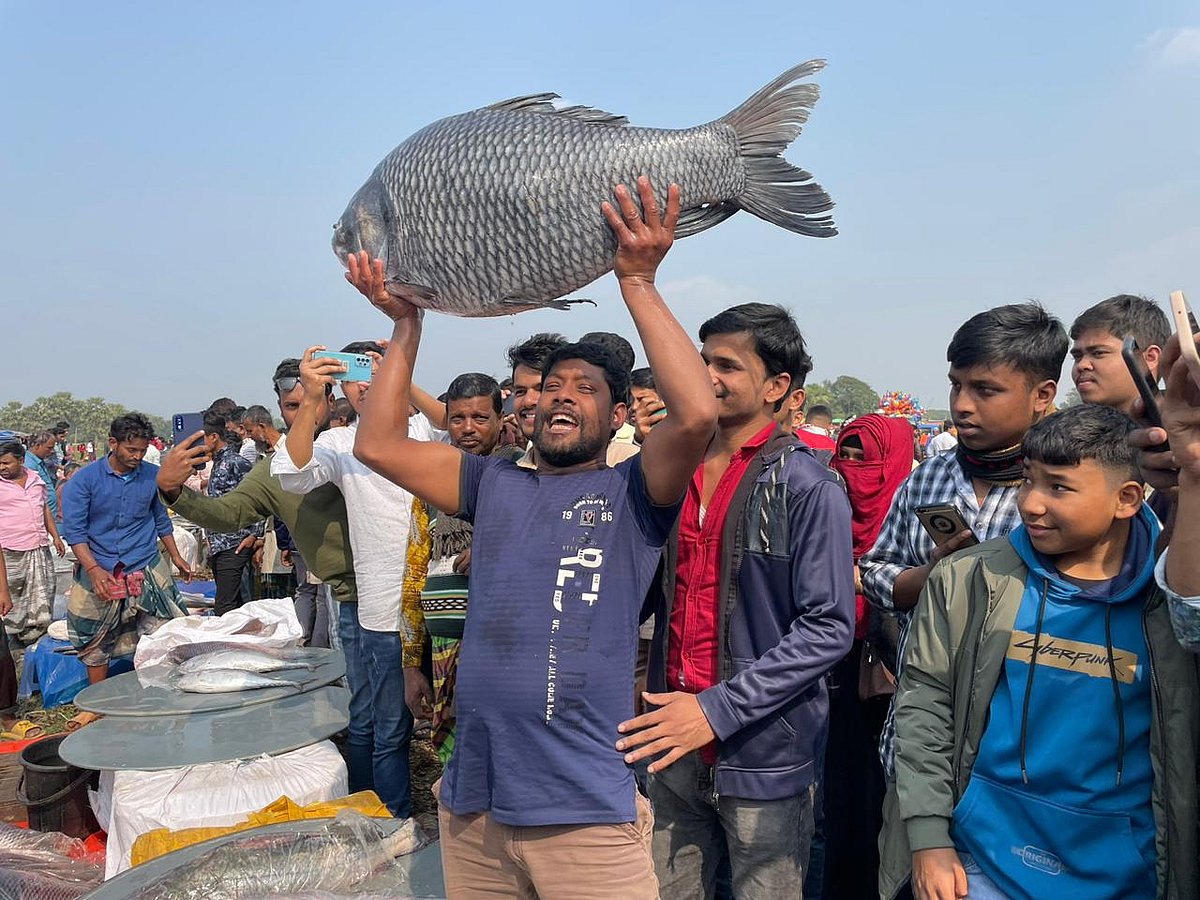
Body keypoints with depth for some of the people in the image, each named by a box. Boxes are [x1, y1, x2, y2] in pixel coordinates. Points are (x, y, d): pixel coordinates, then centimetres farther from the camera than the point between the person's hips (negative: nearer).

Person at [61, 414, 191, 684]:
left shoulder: (153, 476, 2)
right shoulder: (85, 479, -6)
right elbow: (74, 530, -9)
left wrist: (176, 557, 15)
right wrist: (94, 569, -20)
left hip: (147, 568, 1)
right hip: (99, 571, -1)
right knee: (96, 642, 9)